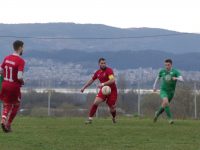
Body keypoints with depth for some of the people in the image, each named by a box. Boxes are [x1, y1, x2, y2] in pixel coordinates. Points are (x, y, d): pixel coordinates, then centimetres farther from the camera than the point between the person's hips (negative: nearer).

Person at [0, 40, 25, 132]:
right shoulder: (21, 61, -17)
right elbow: (19, 77, -24)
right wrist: (22, 81, -3)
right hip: (14, 86, -5)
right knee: (16, 106, 15)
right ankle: (8, 124, 13)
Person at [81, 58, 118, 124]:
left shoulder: (109, 70, -14)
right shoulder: (98, 72, 5)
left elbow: (112, 80, -28)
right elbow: (91, 80, 21)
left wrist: (103, 84, -36)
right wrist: (84, 87, 20)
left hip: (112, 91, -4)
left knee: (112, 108, 1)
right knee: (95, 102, -17)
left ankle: (114, 118, 35)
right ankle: (90, 118, -10)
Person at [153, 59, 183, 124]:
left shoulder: (175, 72, -14)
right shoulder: (162, 71, -5)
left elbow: (181, 79, -28)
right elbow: (158, 77, 17)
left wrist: (176, 78, -48)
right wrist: (154, 86, 18)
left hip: (171, 92, 1)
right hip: (163, 91, -1)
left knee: (164, 106, 13)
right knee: (166, 101, -30)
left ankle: (157, 113, 46)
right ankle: (170, 118, -24)